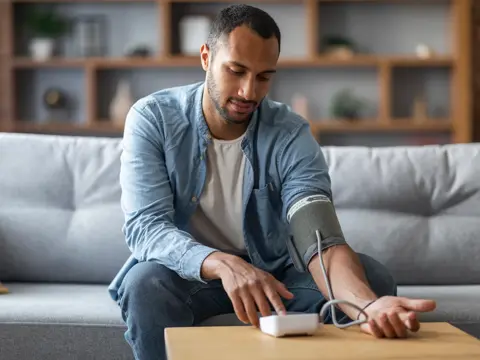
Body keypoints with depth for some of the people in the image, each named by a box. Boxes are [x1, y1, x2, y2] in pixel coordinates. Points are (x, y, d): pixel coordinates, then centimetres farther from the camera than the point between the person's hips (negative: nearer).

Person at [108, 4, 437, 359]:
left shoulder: (292, 135, -15)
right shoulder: (152, 118, -16)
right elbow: (144, 226, -26)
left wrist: (367, 304, -51)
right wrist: (223, 264, -47)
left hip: (272, 270, 1)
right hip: (186, 271, -1)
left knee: (372, 277, -21)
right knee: (146, 283, -35)